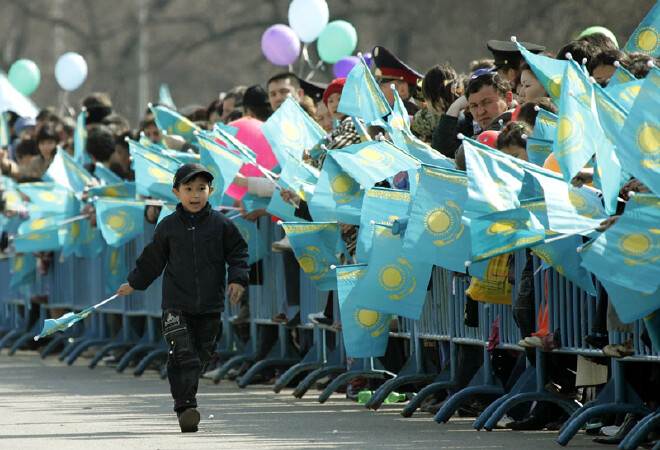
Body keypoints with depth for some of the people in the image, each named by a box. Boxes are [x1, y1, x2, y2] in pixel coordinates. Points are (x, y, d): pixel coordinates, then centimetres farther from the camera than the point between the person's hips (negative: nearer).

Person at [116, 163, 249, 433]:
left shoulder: (221, 224, 1)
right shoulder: (168, 226, 2)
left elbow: (238, 253, 8)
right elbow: (152, 259, 14)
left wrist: (237, 279, -7)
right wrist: (134, 283, 21)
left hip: (209, 306, 2)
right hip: (176, 305, -2)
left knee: (201, 357, 8)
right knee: (183, 354, -14)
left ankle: (185, 401, 24)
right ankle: (185, 406, -13)